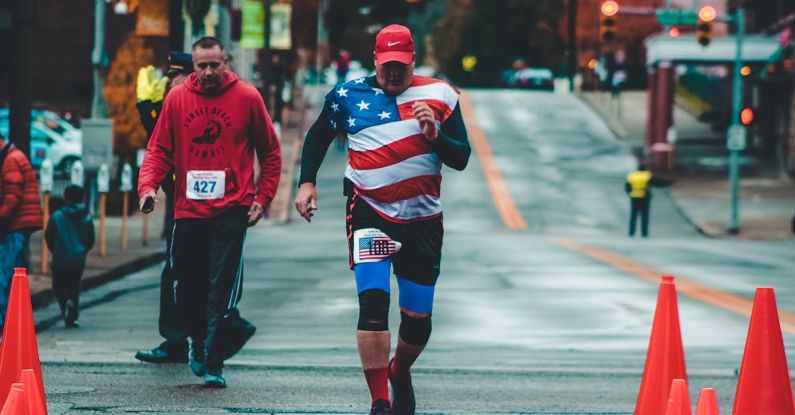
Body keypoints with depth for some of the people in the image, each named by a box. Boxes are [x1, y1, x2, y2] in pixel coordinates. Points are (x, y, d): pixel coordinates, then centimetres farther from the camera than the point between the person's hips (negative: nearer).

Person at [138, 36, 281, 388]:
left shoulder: (247, 97, 0)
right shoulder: (177, 98, 4)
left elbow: (270, 152, 9)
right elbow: (159, 150, 7)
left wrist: (262, 197, 2)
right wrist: (147, 185, -10)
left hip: (231, 210, -3)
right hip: (188, 210, 3)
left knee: (221, 290, -10)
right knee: (188, 290, 8)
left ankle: (213, 364, -7)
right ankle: (198, 344, 34)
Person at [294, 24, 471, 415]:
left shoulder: (439, 96, 3)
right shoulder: (348, 95, 2)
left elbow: (461, 158, 3)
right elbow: (318, 136, 19)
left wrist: (435, 136, -15)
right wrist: (307, 182, 9)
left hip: (422, 220, 2)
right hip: (369, 213, -2)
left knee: (418, 319, 8)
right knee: (373, 303, -20)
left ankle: (400, 373, 39)